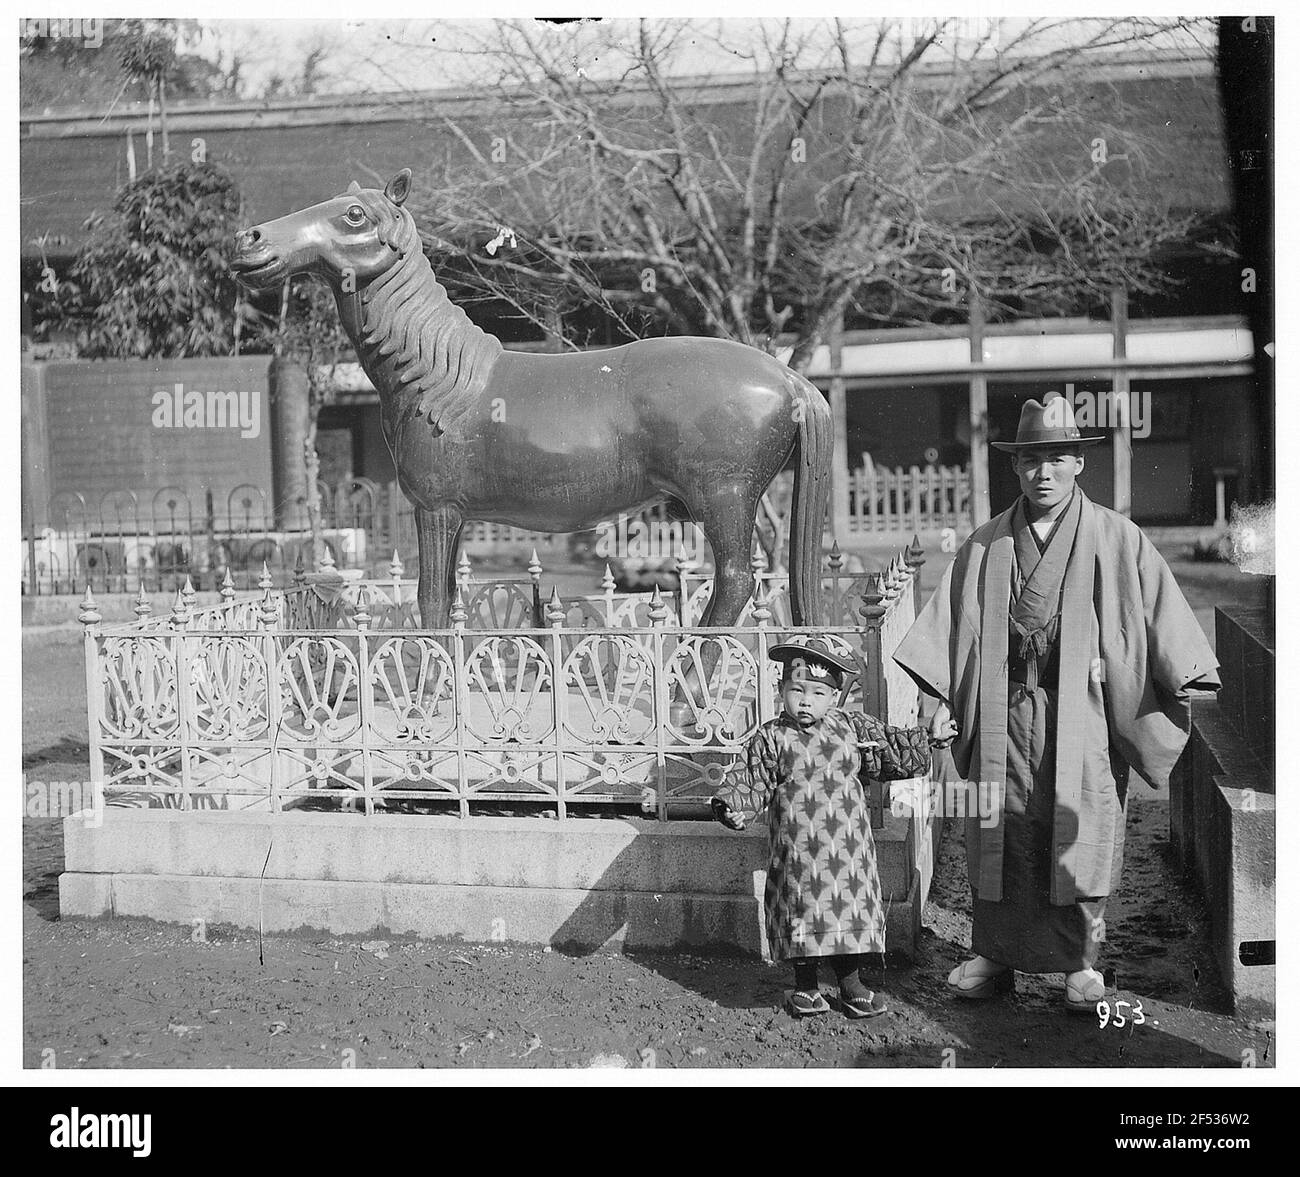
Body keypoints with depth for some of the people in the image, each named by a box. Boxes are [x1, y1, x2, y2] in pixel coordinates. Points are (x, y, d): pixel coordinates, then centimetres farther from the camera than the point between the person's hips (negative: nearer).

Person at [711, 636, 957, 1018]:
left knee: (852, 908, 6)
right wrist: (731, 807, -20)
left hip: (847, 847, 3)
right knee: (802, 911, 1)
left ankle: (850, 982, 21)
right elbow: (750, 782, -4)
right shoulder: (771, 739, -2)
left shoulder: (852, 727, 7)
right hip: (797, 850, -3)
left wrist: (927, 739, 14)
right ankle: (805, 985, 18)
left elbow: (890, 748, 19)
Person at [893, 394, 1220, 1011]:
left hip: (1081, 712, -2)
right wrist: (932, 687, 5)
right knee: (999, 832, 2)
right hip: (1005, 712, 2)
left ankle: (1083, 964, 11)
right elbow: (948, 619, 13)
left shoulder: (1116, 539, 5)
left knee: (1081, 833, -1)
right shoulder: (985, 545, 12)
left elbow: (1162, 608, 1)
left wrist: (1185, 676, -8)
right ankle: (995, 955, 13)